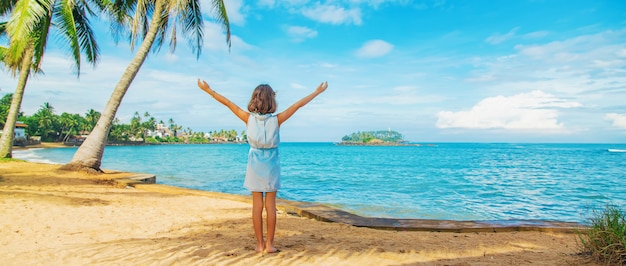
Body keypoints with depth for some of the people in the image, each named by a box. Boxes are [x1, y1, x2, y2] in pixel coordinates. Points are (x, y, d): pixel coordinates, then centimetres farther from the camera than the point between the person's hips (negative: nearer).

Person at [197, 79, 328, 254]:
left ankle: (260, 244, 12)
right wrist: (317, 92, 1)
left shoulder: (249, 119, -8)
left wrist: (208, 90, 5)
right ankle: (269, 244, 10)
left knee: (257, 205, 7)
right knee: (270, 205, 6)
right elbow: (298, 105, -6)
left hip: (255, 165, 1)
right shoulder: (276, 120, -10)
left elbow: (227, 103, -3)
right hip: (271, 165, -1)